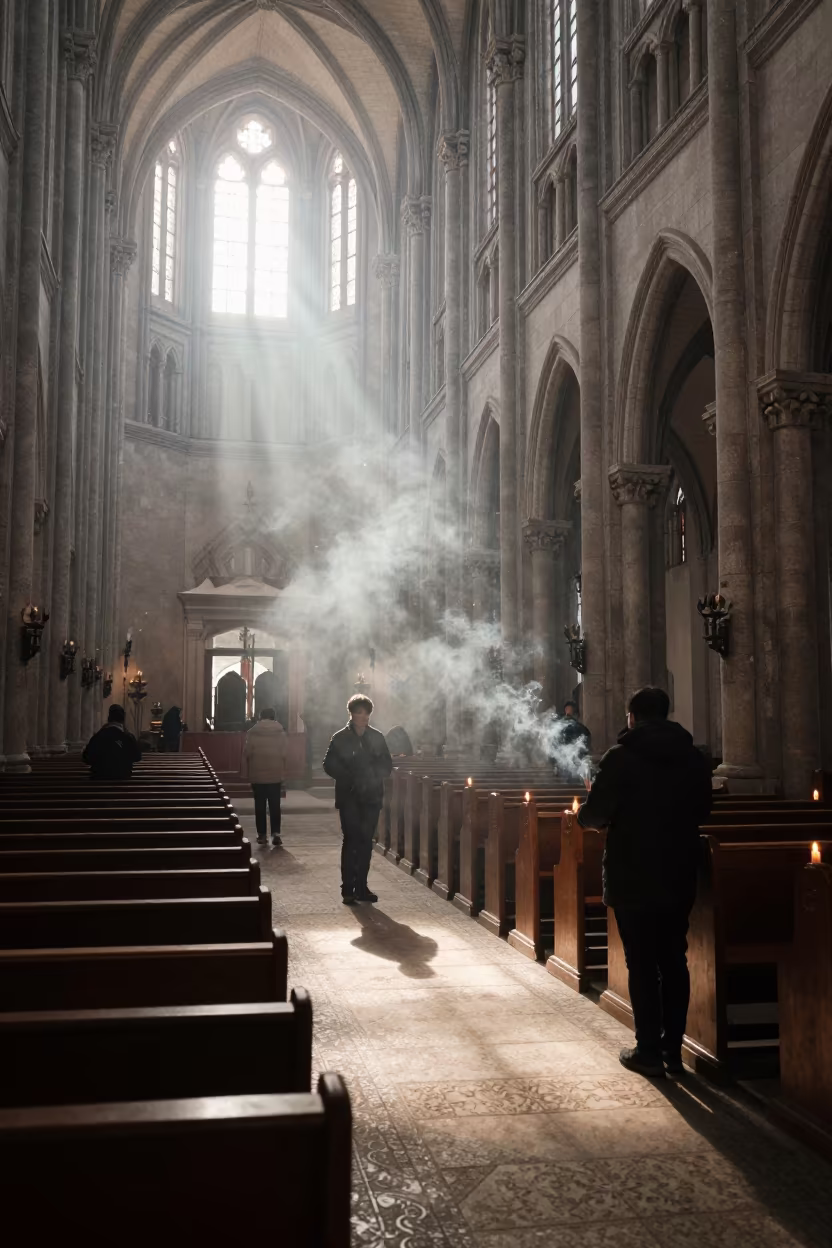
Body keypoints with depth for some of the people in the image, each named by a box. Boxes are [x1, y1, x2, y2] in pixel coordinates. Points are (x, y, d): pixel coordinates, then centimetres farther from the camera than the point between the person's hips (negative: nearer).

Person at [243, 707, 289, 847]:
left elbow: (246, 754, -4)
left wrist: (249, 772, 8)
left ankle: (262, 835, 10)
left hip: (257, 775, -1)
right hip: (276, 775, 1)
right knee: (275, 805, 5)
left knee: (260, 806, 8)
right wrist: (282, 773, 9)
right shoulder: (281, 734, 0)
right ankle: (276, 833, -6)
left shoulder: (252, 733, -4)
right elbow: (285, 755, -1)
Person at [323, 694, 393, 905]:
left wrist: (374, 774, -10)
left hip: (371, 796, 3)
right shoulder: (340, 738, 1)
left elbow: (387, 764, 9)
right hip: (349, 797, -3)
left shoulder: (377, 737, 7)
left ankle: (361, 887, 13)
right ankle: (347, 890, -2)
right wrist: (349, 777, -13)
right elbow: (329, 765, 0)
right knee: (350, 840, -6)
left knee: (366, 842, 5)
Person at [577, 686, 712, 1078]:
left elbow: (594, 815, -14)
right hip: (679, 877, 5)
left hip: (632, 879, -4)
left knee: (642, 965, 4)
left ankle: (649, 1051, 9)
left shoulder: (621, 757, -13)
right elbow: (702, 810, 13)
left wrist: (584, 812, 8)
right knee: (674, 961, 13)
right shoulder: (693, 757, 3)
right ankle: (673, 1049, 19)